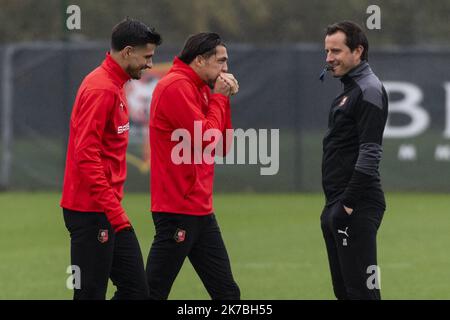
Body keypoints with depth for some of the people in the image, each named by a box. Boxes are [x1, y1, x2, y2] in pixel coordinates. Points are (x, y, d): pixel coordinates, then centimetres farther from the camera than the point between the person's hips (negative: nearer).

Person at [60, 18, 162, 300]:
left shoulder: (114, 86, 15)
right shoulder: (101, 89, -16)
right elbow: (86, 155, -22)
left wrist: (116, 207, 15)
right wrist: (114, 210, -22)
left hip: (110, 213, 10)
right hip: (91, 213, -10)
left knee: (136, 289, 8)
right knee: (91, 294, -6)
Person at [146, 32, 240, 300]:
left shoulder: (200, 89, 16)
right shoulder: (177, 87, -13)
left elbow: (222, 146, 16)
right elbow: (205, 138, -20)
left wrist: (223, 99, 7)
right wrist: (219, 97, -7)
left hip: (201, 211, 10)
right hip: (178, 211, -10)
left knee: (227, 292, 10)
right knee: (154, 292, -6)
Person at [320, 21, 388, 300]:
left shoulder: (369, 91, -11)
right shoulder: (349, 90, 19)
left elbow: (370, 153, -19)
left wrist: (349, 203, -21)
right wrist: (335, 206, 17)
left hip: (356, 207, -10)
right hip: (338, 206, 10)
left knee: (361, 290, -12)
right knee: (344, 290, 11)